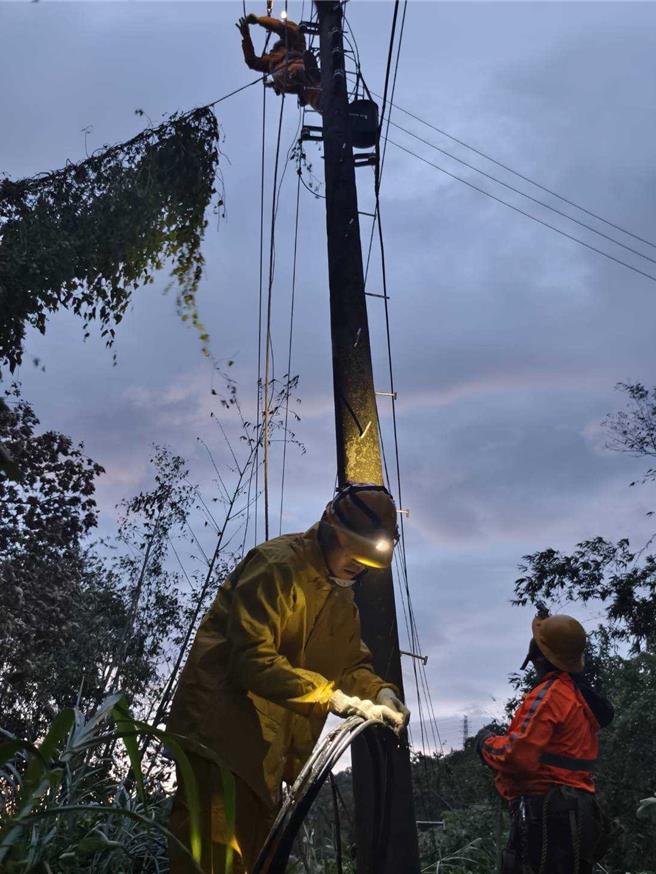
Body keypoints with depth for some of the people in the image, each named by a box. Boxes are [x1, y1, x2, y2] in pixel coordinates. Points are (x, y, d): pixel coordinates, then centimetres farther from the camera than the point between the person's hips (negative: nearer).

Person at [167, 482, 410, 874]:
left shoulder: (341, 595, 13)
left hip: (266, 748, 10)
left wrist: (378, 691, -9)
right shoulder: (277, 565, -18)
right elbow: (253, 658, -27)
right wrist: (333, 698, -30)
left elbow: (351, 661, 13)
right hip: (222, 731, -9)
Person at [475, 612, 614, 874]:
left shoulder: (549, 694, -14)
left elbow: (518, 757, -21)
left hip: (546, 814, -10)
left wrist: (486, 742, -2)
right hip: (573, 812, 10)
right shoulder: (580, 695, 16)